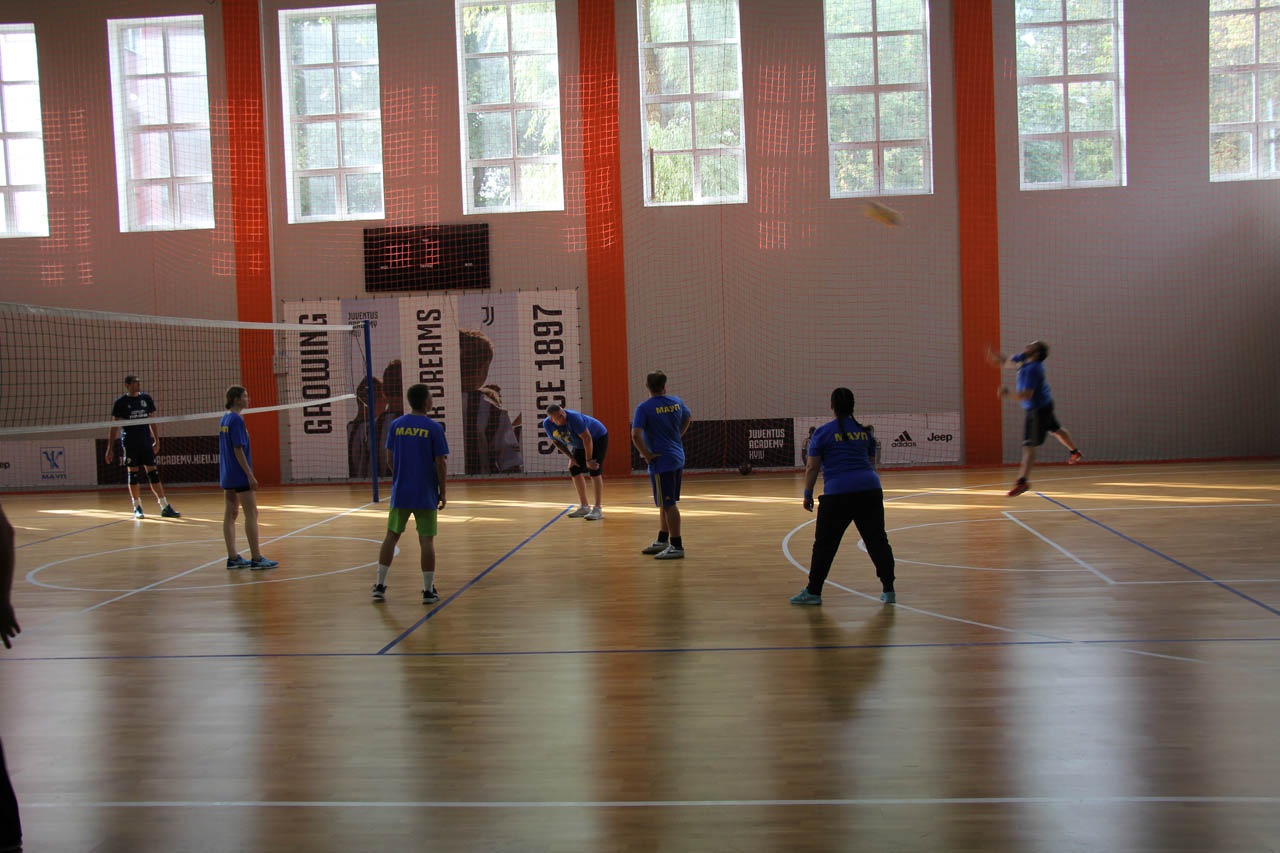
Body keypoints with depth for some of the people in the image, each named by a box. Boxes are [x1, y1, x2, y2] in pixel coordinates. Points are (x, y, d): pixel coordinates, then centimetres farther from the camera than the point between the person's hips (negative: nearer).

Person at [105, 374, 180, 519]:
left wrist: (156, 439, 14)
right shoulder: (121, 402, -2)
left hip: (146, 441, 3)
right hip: (129, 443, -3)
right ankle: (137, 507, 12)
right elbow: (114, 426, -1)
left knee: (153, 472, 1)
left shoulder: (146, 398, 7)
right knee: (133, 473, 2)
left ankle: (165, 507, 1)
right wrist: (110, 448, -3)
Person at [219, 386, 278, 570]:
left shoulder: (225, 419, 12)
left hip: (227, 475, 9)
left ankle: (233, 557, 12)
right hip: (240, 475, -9)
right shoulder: (236, 420, -15)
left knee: (230, 515, 8)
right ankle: (256, 558, -3)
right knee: (251, 514, -5)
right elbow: (238, 450, -19)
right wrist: (250, 475, -18)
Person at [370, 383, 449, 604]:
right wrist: (442, 492, 1)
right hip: (426, 495, -3)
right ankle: (428, 590, 6)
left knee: (391, 536, 13)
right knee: (426, 540, 2)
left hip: (400, 492, 3)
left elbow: (389, 457, 7)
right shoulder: (434, 428, -9)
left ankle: (380, 585, 15)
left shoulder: (396, 424, 2)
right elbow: (440, 464, -9)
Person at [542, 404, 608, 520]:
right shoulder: (547, 425, -17)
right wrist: (571, 457, -3)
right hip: (580, 444, 7)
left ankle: (597, 509, -16)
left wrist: (588, 460, -26)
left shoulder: (573, 418, -37)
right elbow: (557, 442, 1)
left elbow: (587, 438, -31)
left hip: (598, 438, -7)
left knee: (594, 471, -18)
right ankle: (584, 507, 15)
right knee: (575, 470, 4)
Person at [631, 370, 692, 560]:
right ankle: (662, 541, 28)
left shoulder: (644, 408, -13)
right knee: (665, 503, 18)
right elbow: (688, 417, 26)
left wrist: (647, 455, -12)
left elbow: (636, 435, -24)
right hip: (678, 458, 7)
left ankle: (676, 547, 1)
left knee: (668, 504, -2)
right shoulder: (676, 402, 6)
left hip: (661, 461, -7)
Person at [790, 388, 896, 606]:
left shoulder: (823, 432, 1)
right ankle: (888, 590, 11)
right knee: (877, 540, 9)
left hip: (838, 493, -4)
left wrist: (808, 494, 9)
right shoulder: (865, 432, 14)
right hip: (870, 489, 4)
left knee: (825, 543, 3)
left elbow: (812, 467, 0)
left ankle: (813, 591, 9)